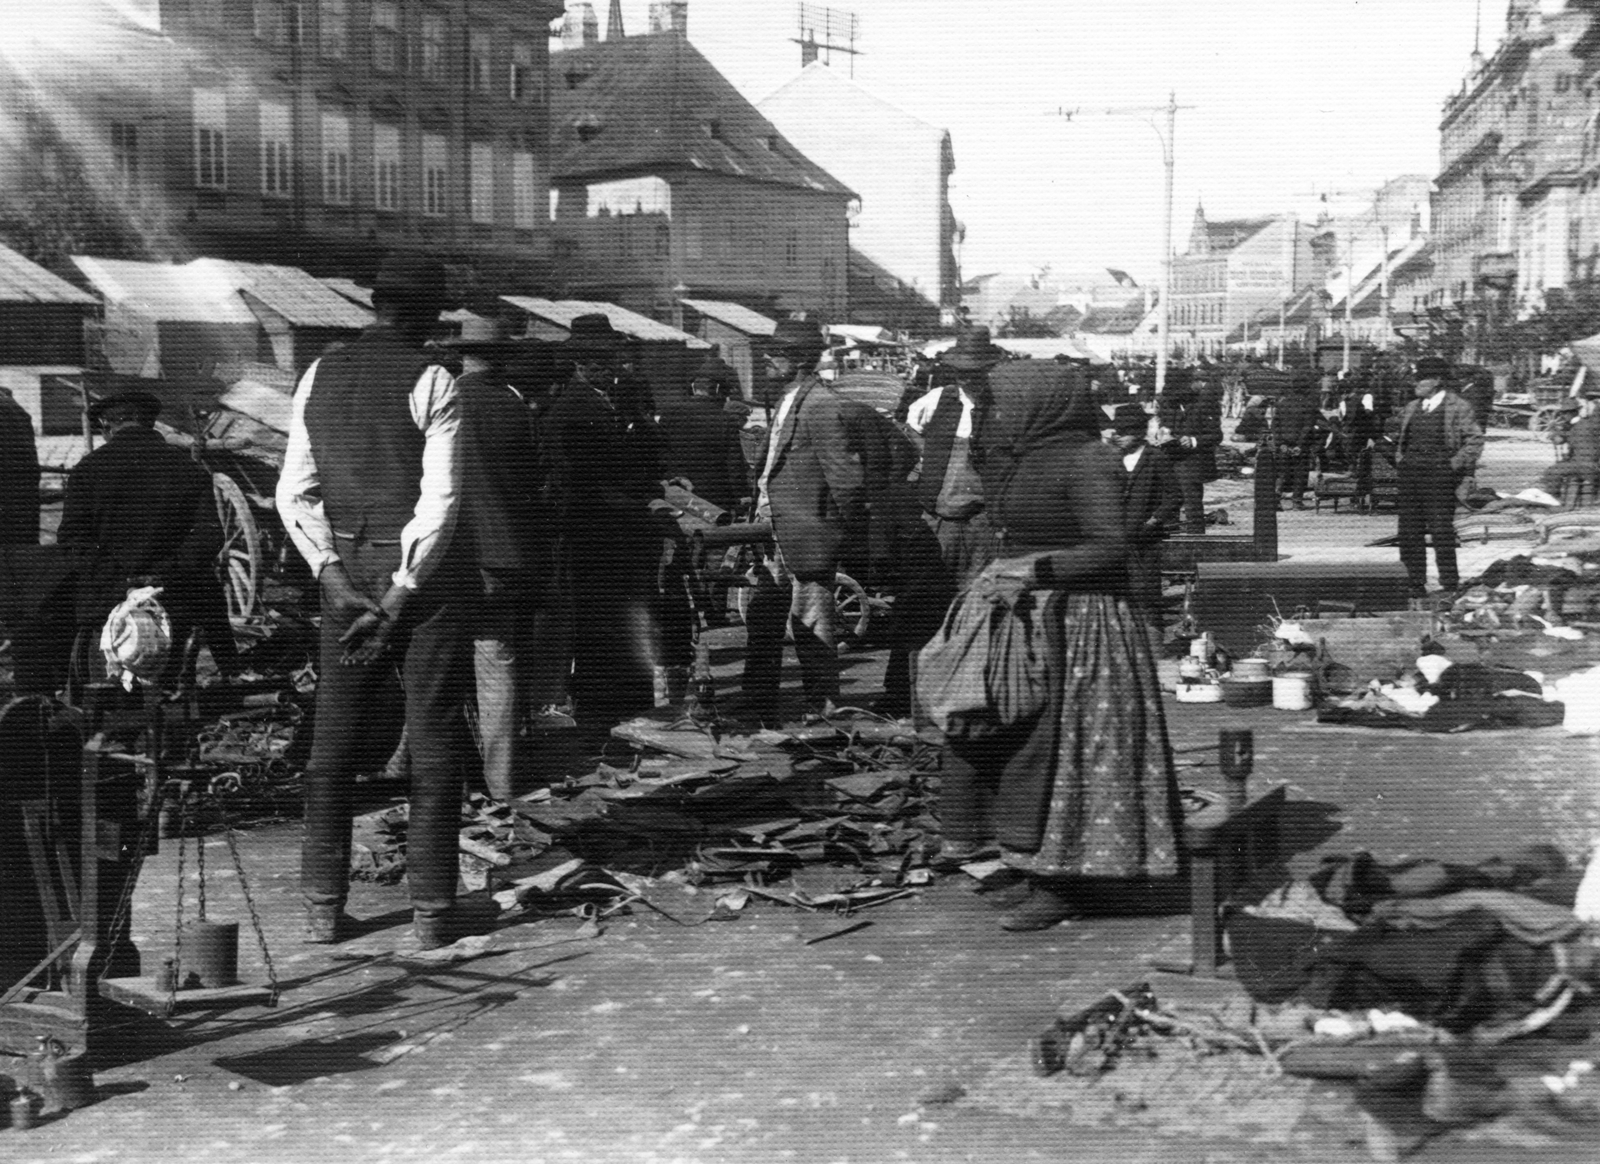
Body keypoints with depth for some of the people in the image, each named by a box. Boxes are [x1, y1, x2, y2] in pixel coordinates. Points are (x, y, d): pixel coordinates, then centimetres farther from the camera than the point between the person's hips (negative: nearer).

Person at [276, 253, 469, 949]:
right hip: (421, 575, -4)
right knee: (433, 746, 3)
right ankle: (431, 912, 5)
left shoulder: (318, 377, 7)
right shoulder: (432, 382, -9)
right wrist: (400, 598, -12)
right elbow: (440, 502, -15)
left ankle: (323, 909, 12)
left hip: (346, 575, 5)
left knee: (332, 744, 10)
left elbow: (293, 493, 3)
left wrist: (332, 577, -1)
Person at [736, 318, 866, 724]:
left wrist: (851, 530, -14)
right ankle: (758, 710, 27)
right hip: (776, 538, 10)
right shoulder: (785, 401, 14)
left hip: (807, 538, -10)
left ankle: (823, 715, 11)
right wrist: (761, 516, 17)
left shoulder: (821, 405, -18)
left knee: (811, 629, -1)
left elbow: (844, 474, -21)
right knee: (761, 623, 16)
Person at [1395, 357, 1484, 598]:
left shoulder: (1457, 408, -2)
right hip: (1410, 474, 6)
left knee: (1441, 530, -6)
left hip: (1439, 475, -6)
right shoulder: (1411, 409, 15)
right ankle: (1417, 584, 10)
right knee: (1409, 530, 3)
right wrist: (1400, 460, 14)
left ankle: (1450, 584, 4)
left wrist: (1456, 463, -9)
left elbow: (1475, 439, -2)